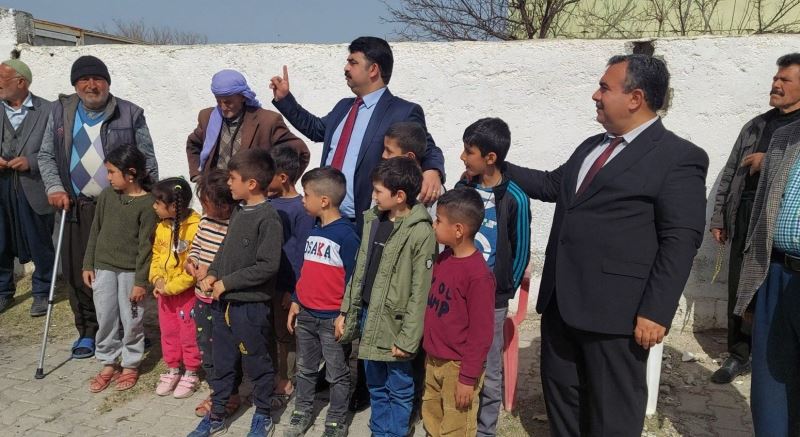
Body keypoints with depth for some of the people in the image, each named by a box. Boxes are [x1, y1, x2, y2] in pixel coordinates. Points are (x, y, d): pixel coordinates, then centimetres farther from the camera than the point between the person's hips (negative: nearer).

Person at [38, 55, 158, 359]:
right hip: (77, 208, 3)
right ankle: (88, 331, 23)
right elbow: (46, 155, 13)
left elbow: (147, 160, 3)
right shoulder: (60, 112, 9)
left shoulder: (130, 114, 1)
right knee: (78, 272, 6)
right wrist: (54, 187, -3)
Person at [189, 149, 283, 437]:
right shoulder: (238, 211, 7)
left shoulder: (268, 218, -18)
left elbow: (267, 266, -23)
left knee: (256, 363, 10)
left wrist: (226, 283, -18)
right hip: (223, 303, 8)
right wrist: (212, 274, 0)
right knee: (222, 362, 18)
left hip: (250, 306, -8)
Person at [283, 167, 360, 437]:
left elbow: (353, 279, -16)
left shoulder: (346, 234, -16)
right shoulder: (313, 231, 8)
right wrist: (295, 303, 14)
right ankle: (302, 412, 37)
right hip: (306, 314, 7)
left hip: (333, 318, -7)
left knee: (337, 374, 9)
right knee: (305, 369, 20)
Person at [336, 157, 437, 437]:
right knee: (375, 385, 21)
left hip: (394, 322, -7)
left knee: (399, 389, 10)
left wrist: (408, 339, -17)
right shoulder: (373, 220, 5)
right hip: (367, 315, 7)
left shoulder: (421, 233, -18)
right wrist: (345, 312, 12)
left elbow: (420, 292, -17)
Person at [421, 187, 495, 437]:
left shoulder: (478, 274, -23)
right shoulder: (443, 258, 3)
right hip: (433, 361, 8)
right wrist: (429, 350, 16)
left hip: (458, 367, -8)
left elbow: (481, 333, -20)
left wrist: (468, 377, -16)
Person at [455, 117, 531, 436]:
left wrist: (504, 291, -1)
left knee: (488, 372, 9)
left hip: (491, 300, -4)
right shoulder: (463, 188, 0)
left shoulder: (514, 198, -14)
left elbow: (520, 252, -6)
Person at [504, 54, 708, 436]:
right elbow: (551, 184, 28)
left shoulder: (679, 157, -9)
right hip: (561, 302, 8)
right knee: (560, 393, 20)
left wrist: (656, 312, -19)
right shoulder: (591, 147, 16)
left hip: (615, 310, -7)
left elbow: (680, 242, -14)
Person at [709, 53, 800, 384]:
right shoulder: (756, 125, 15)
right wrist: (719, 218, 9)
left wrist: (768, 159, -12)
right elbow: (730, 173, 13)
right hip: (746, 217, 4)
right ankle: (740, 354, 19)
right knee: (739, 288, 7)